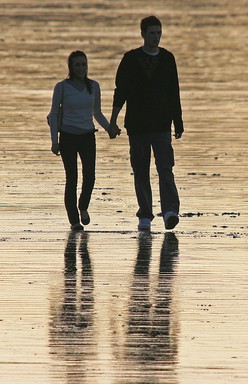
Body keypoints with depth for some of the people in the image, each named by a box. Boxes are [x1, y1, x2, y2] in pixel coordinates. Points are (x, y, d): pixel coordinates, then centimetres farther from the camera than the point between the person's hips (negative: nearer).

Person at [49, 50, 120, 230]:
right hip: (68, 136, -2)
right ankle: (74, 220, 2)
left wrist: (110, 128, 0)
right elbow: (53, 114, 1)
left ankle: (83, 207, 21)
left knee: (90, 177, -9)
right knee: (72, 178, -6)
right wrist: (54, 140, -6)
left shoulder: (93, 86, 6)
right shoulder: (62, 87, -3)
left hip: (88, 136, 2)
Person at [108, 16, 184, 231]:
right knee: (141, 171, 5)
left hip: (161, 126, 0)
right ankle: (145, 216, 13)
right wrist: (113, 120, -7)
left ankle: (170, 211, -26)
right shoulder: (130, 59, 2)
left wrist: (178, 123, 11)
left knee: (165, 168, -14)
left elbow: (174, 94, 12)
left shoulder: (167, 59, 8)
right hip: (137, 125, 0)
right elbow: (120, 92, 0)